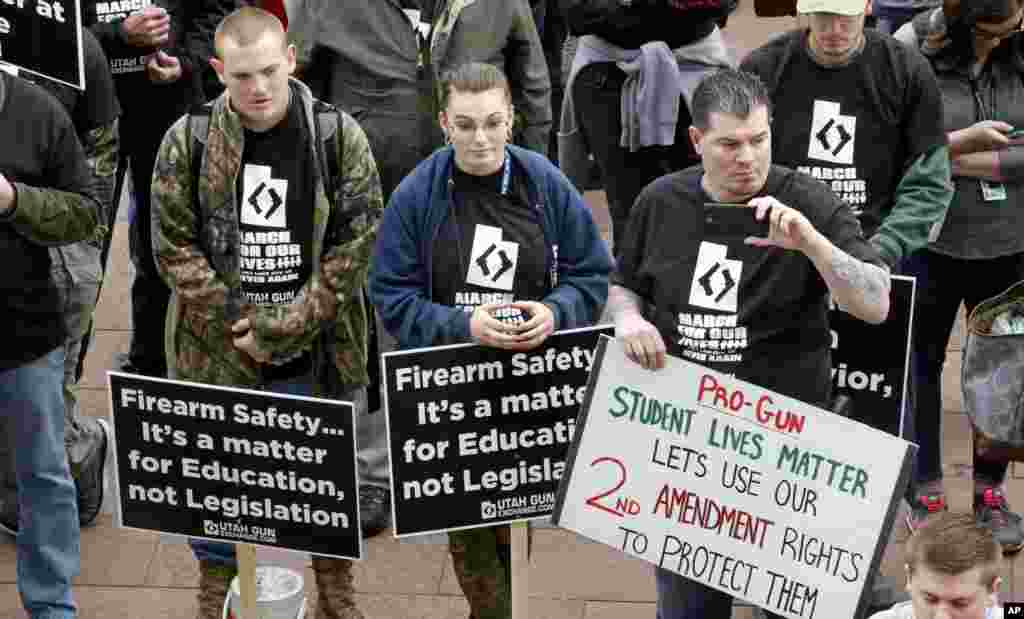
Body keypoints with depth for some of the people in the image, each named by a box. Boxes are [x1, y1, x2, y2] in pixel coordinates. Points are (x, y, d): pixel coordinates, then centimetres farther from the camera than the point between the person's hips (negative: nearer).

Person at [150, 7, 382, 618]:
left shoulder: (339, 136, -7)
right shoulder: (189, 139, -6)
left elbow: (357, 241, -9)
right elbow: (172, 243, -5)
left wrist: (285, 326, -13)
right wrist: (235, 323, -12)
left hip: (317, 354, 0)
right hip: (217, 351, 0)